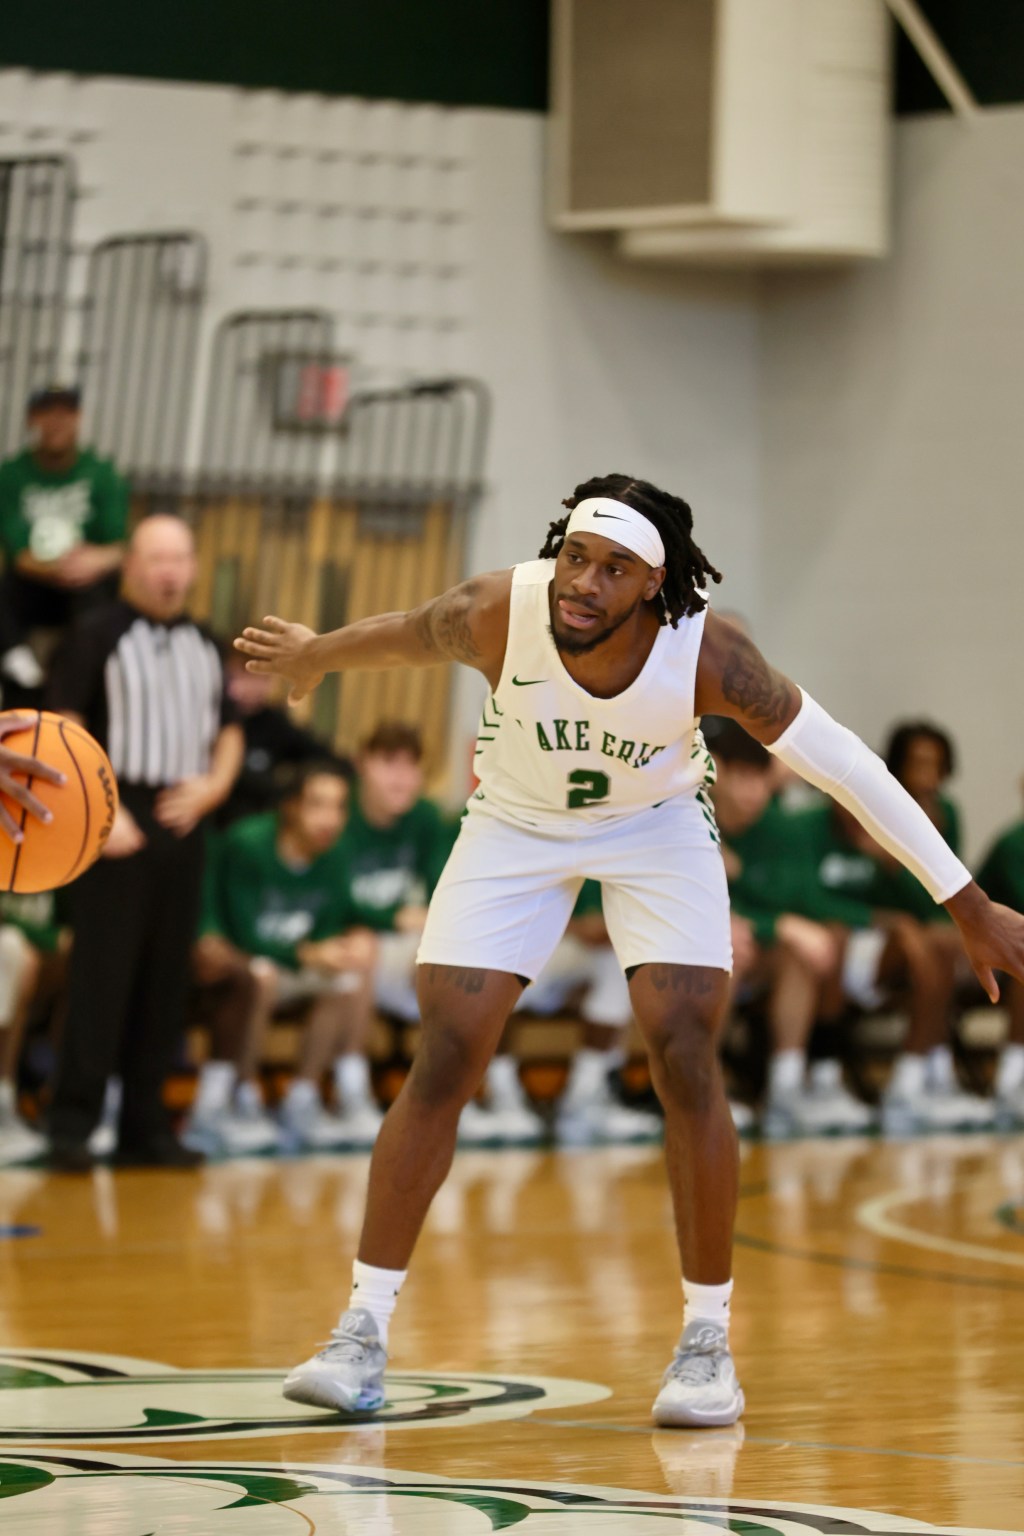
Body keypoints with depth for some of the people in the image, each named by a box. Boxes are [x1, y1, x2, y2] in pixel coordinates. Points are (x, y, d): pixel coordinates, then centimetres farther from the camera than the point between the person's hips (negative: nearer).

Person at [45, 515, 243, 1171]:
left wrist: (212, 785, 1)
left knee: (165, 981, 6)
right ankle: (73, 1122, -6)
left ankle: (146, 1126, 11)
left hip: (182, 823, 6)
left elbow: (229, 732, 22)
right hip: (117, 823, -6)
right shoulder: (98, 635, -2)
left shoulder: (204, 646, 15)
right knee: (102, 974, -9)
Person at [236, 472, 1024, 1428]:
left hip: (657, 826, -1)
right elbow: (400, 636, -8)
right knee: (444, 1062, -8)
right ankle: (363, 1331, 1)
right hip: (517, 823, 1)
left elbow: (844, 766, -25)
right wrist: (314, 657, 13)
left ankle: (707, 1339, -1)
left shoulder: (704, 652, -32)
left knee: (685, 1060, -15)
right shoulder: (498, 614, -31)